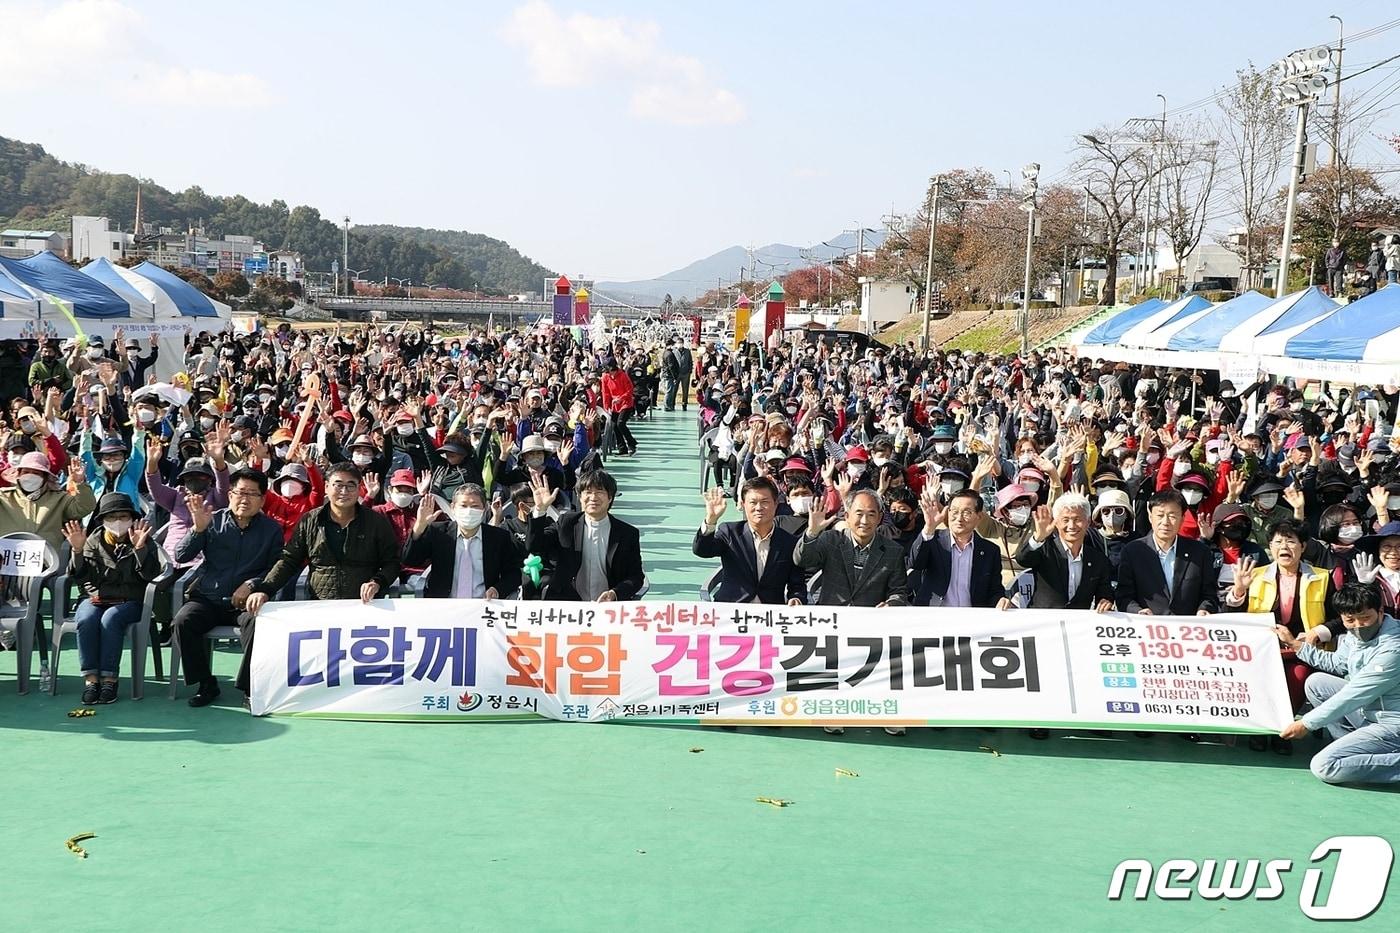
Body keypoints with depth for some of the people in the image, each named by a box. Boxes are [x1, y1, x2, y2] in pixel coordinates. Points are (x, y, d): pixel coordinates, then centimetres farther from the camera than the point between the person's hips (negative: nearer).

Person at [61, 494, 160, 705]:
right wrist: (77, 550, -14)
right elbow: (79, 577, 2)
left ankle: (109, 679, -29)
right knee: (86, 619, -31)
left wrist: (139, 548, -23)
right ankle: (90, 678, -28)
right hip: (95, 598, 2)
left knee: (110, 619, -34)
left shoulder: (144, 542, 8)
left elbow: (151, 574, -8)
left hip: (128, 601, -2)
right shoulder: (93, 542, 14)